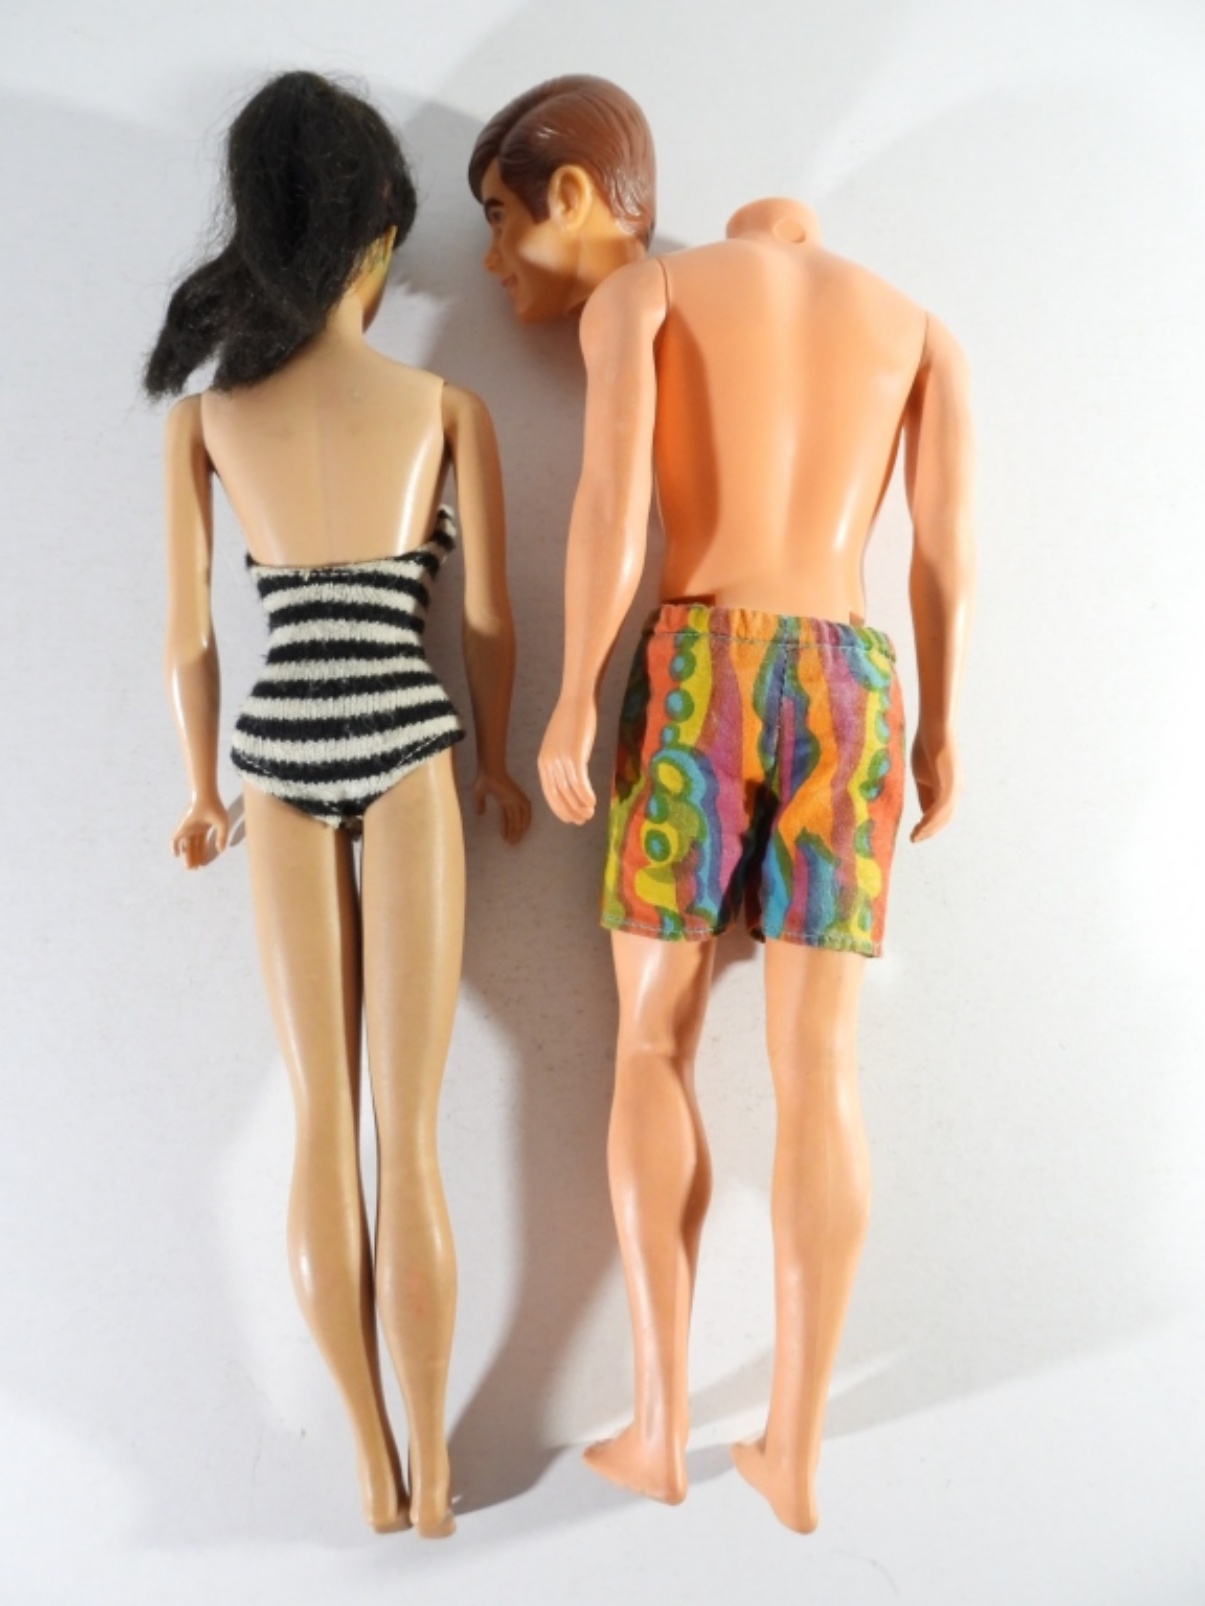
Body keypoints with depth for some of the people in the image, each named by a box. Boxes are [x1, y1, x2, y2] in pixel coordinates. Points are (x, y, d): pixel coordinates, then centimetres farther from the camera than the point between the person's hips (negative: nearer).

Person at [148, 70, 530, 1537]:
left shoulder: (204, 415, 3)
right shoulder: (447, 406, 1)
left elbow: (190, 637, 3)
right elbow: (487, 622, 1)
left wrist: (202, 792, 17)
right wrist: (495, 762, 17)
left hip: (280, 759, 2)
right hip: (405, 752, -1)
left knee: (322, 1130, 9)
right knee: (408, 1136, 4)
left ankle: (373, 1470, 20)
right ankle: (430, 1465, 18)